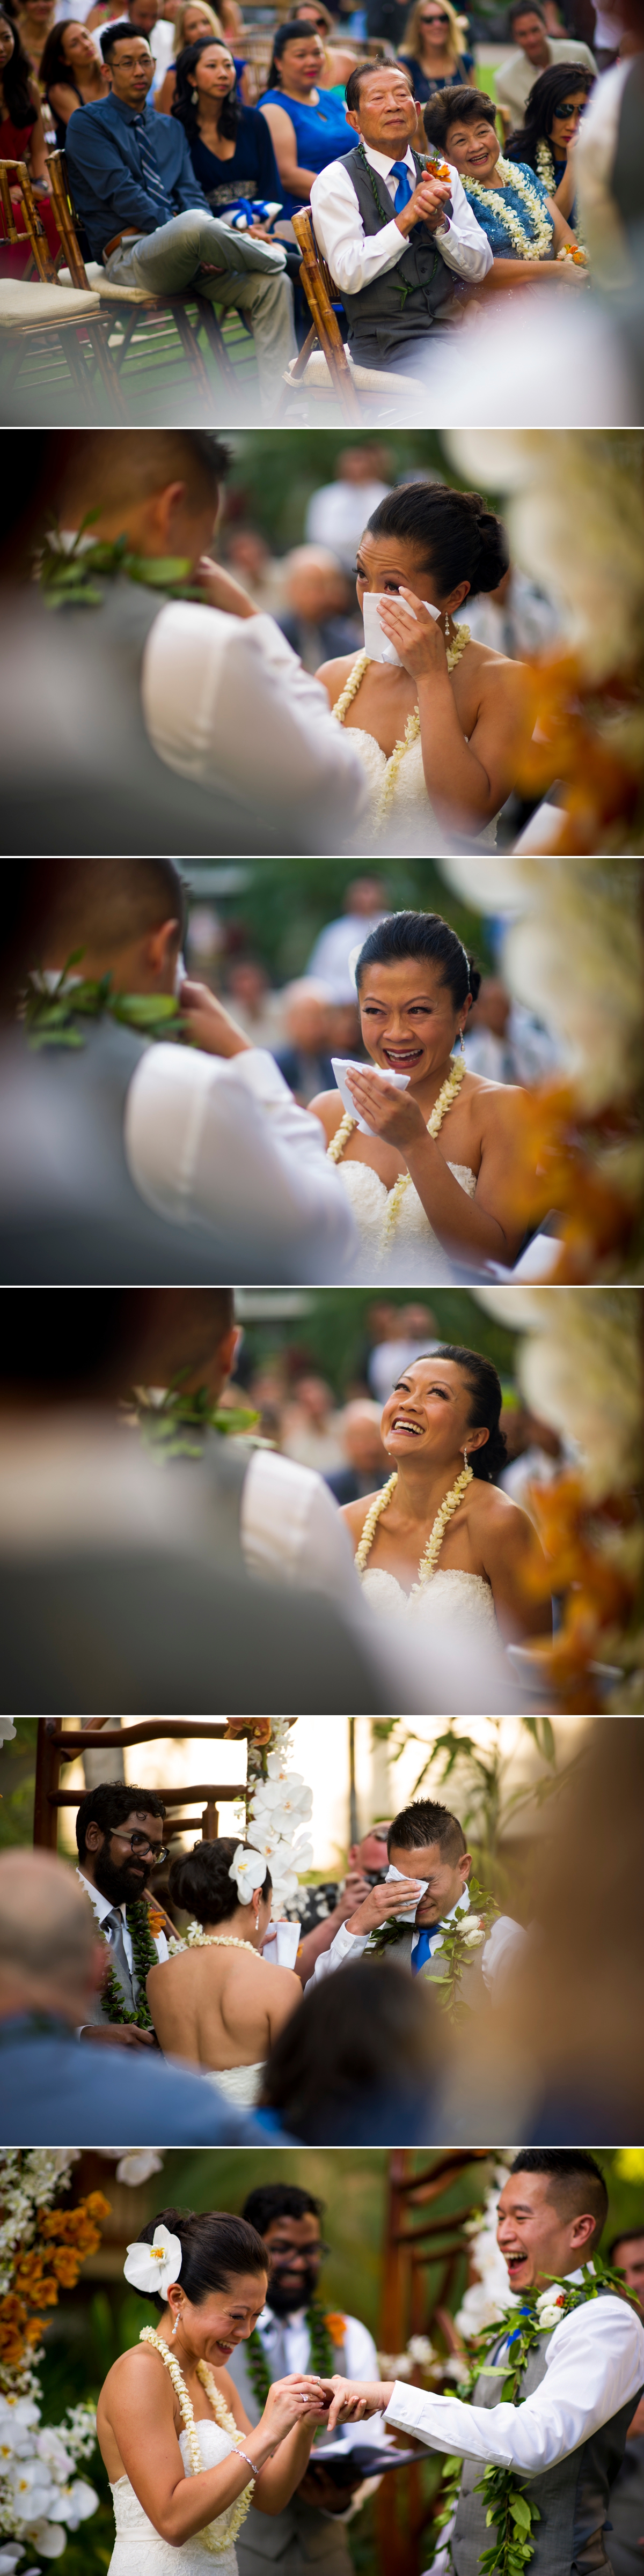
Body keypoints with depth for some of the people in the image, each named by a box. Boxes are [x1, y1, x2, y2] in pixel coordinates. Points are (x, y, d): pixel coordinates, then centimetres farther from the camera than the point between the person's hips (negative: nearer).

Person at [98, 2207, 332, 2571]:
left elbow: (269, 2498, 9)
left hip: (221, 2568, 9)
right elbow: (173, 2520, -23)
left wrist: (305, 2427, -8)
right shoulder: (139, 2373, -16)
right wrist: (266, 2434, -24)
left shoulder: (215, 2378, 10)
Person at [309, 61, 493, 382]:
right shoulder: (336, 182, 0)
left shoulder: (443, 175, 16)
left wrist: (438, 222, -8)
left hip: (451, 323, 5)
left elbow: (478, 268, 10)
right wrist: (406, 218, -17)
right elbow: (348, 275, -12)